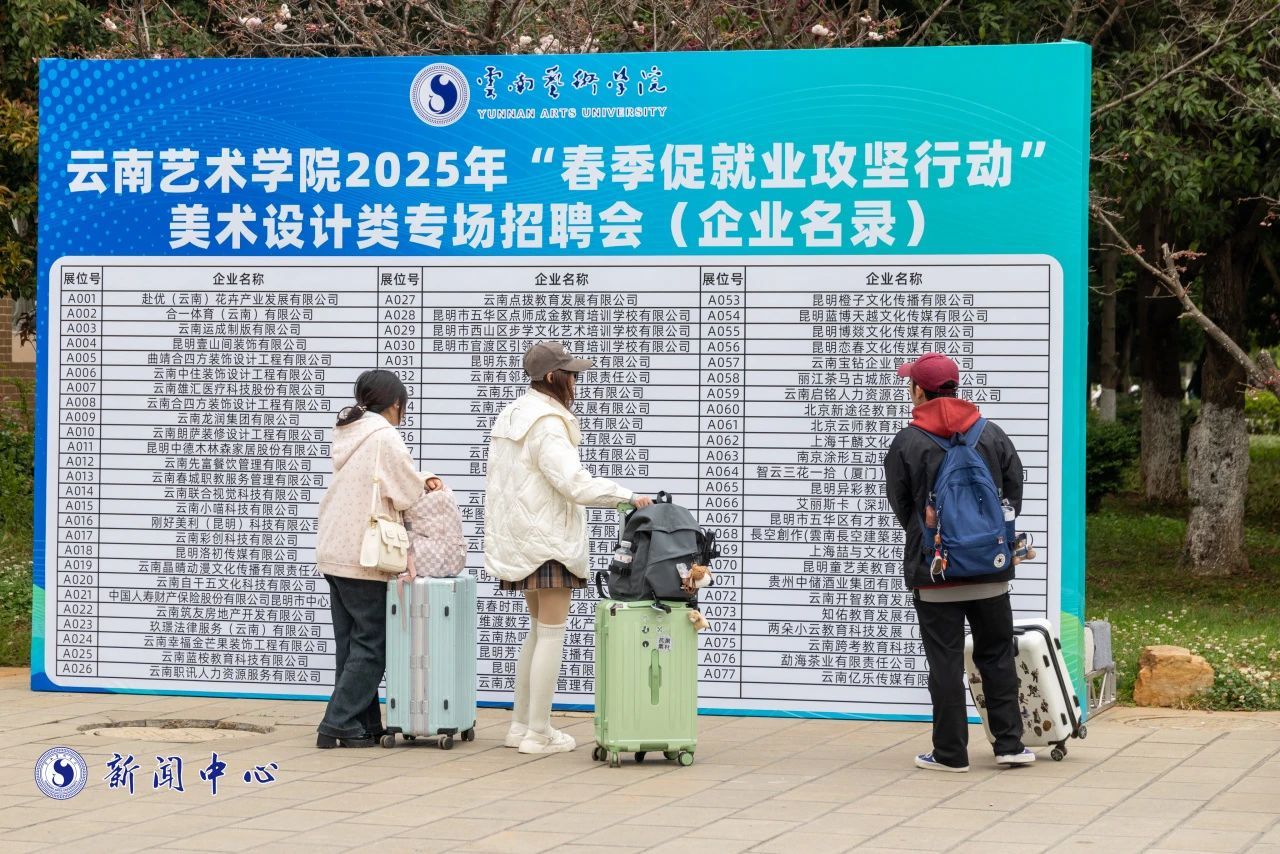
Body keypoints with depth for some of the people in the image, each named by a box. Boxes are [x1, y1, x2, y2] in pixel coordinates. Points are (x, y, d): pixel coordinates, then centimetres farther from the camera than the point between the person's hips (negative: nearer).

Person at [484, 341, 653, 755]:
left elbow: (499, 479, 17)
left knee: (539, 628, 18)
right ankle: (539, 733, -2)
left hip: (519, 540, 10)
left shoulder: (512, 414, 12)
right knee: (552, 632, -3)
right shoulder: (548, 424, -17)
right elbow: (575, 484, -26)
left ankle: (521, 724, 20)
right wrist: (629, 498, -20)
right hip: (549, 539, -10)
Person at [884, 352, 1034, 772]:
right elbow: (1014, 492, 8)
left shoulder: (906, 443, -6)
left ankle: (950, 752, 5)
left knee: (945, 663, 2)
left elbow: (901, 505, 4)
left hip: (933, 570, -3)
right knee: (997, 657, 13)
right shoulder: (992, 434, 3)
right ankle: (1009, 742, 13)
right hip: (991, 570, 3)